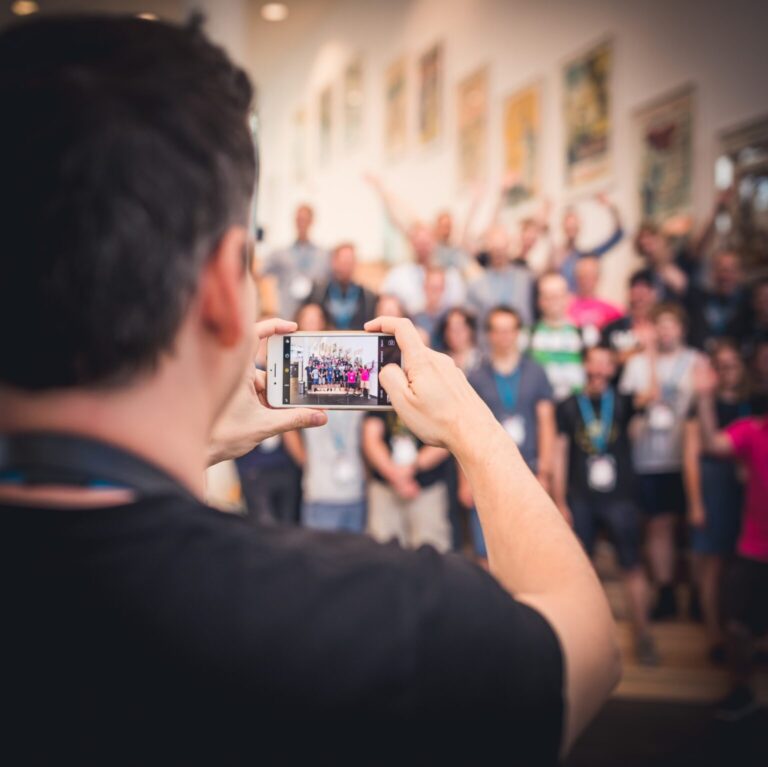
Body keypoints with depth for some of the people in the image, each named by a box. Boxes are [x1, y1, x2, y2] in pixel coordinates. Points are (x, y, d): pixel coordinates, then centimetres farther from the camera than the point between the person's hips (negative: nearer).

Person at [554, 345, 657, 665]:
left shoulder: (622, 402, 7)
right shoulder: (569, 406, 6)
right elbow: (560, 455, 5)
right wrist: (561, 503, 1)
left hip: (619, 498, 0)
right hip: (581, 500, 1)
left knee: (632, 566, -2)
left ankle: (642, 635, 6)